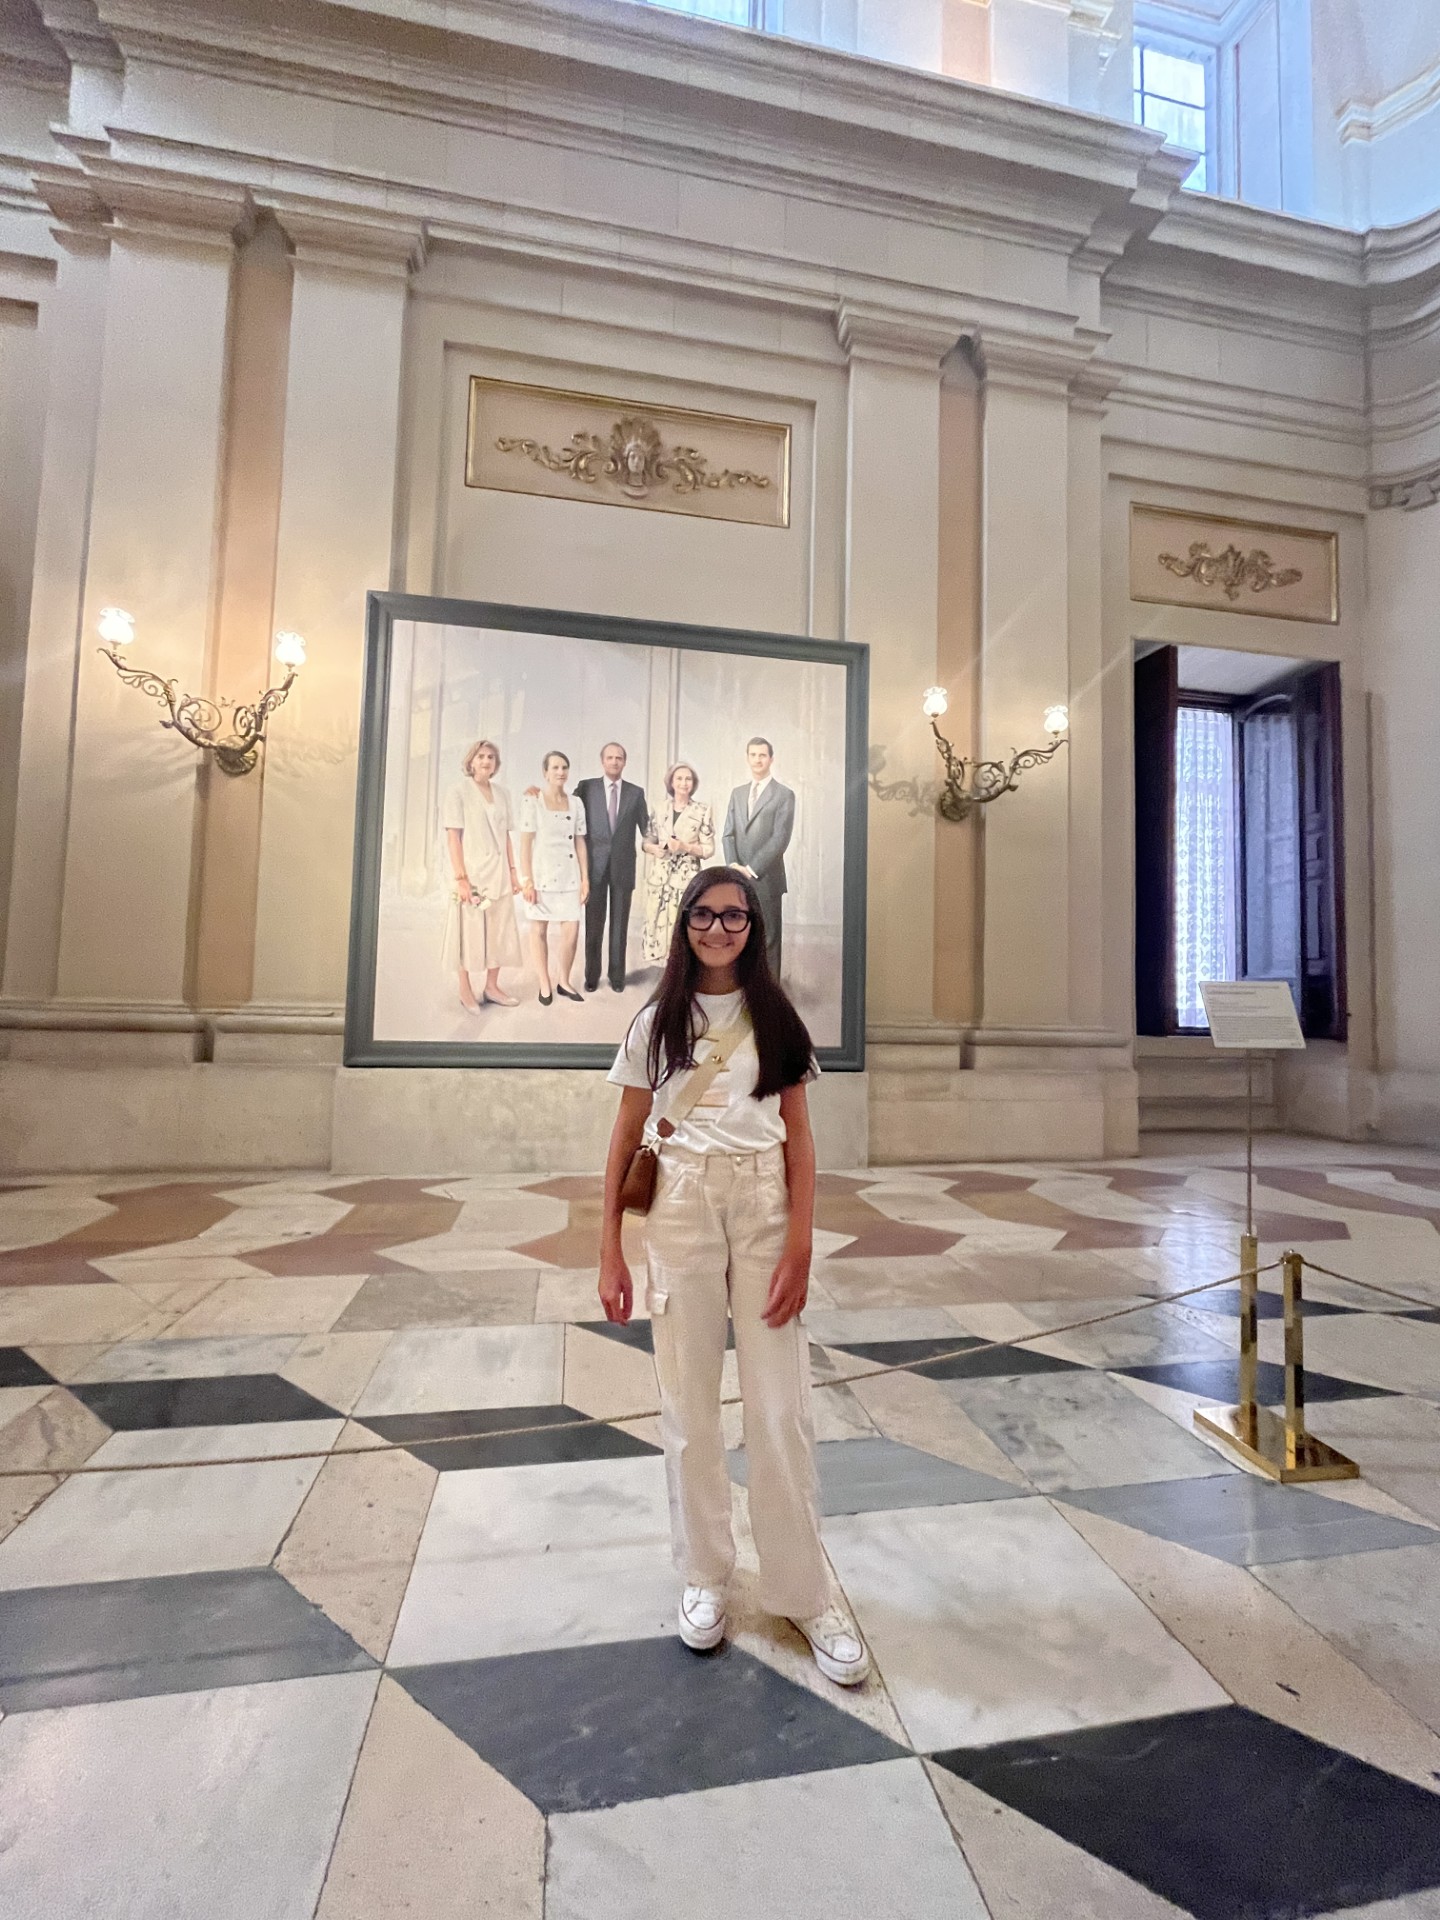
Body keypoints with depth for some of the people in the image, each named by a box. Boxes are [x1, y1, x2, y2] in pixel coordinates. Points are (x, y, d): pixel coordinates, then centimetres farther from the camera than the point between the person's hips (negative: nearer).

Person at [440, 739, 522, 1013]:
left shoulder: (501, 794, 10)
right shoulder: (459, 791, -5)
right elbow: (453, 837, -10)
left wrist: (512, 872, 8)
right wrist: (460, 877, -16)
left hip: (498, 874, 5)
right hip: (472, 873, -5)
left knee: (499, 932, 9)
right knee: (469, 931, 2)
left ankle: (491, 987, 20)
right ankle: (466, 991, 12)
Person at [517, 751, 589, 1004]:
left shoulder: (576, 803, 7)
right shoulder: (533, 801, -4)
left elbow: (580, 843, 8)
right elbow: (525, 844, -6)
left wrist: (585, 878, 4)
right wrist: (527, 880, -11)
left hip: (569, 877, 3)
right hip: (541, 876, -3)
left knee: (572, 931, -1)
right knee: (539, 930, 5)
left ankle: (563, 981, 18)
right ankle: (544, 985, 16)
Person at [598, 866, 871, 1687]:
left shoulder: (776, 1018, 4)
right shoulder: (658, 1022, 4)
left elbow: (799, 1136, 2)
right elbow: (625, 1141, 6)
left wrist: (800, 1245, -6)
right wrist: (610, 1251, 2)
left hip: (764, 1207, 0)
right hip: (681, 1210, 1)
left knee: (782, 1409, 5)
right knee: (690, 1402, 11)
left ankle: (806, 1591, 25)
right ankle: (705, 1576, 32)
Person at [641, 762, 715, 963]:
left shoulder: (703, 811, -1)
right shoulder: (660, 809, 9)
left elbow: (709, 849, -1)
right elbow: (646, 841, 14)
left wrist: (685, 847, -16)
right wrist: (654, 848, -7)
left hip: (687, 878, -3)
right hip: (659, 877, 3)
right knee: (659, 925, 2)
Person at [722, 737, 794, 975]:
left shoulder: (784, 795, -2)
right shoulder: (737, 793, 15)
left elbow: (780, 839, -11)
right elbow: (728, 833, 10)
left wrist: (752, 869, -15)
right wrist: (734, 865, -7)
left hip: (766, 879, -5)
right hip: (738, 879, 5)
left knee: (768, 940, 1)